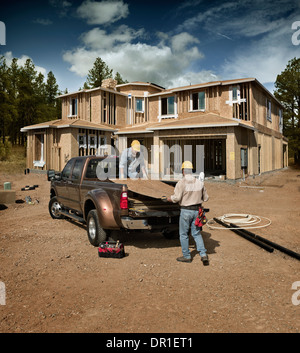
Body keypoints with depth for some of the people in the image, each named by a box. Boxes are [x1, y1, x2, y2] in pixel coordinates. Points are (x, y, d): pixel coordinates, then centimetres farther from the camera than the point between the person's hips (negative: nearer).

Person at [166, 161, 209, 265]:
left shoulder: (181, 183, -15)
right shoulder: (199, 182, 2)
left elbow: (176, 198, -19)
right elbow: (205, 198, 9)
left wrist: (169, 198, 2)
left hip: (186, 211, -5)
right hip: (197, 210, 5)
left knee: (183, 234, 11)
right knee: (197, 233, 16)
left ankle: (186, 256, 20)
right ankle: (203, 254, 7)